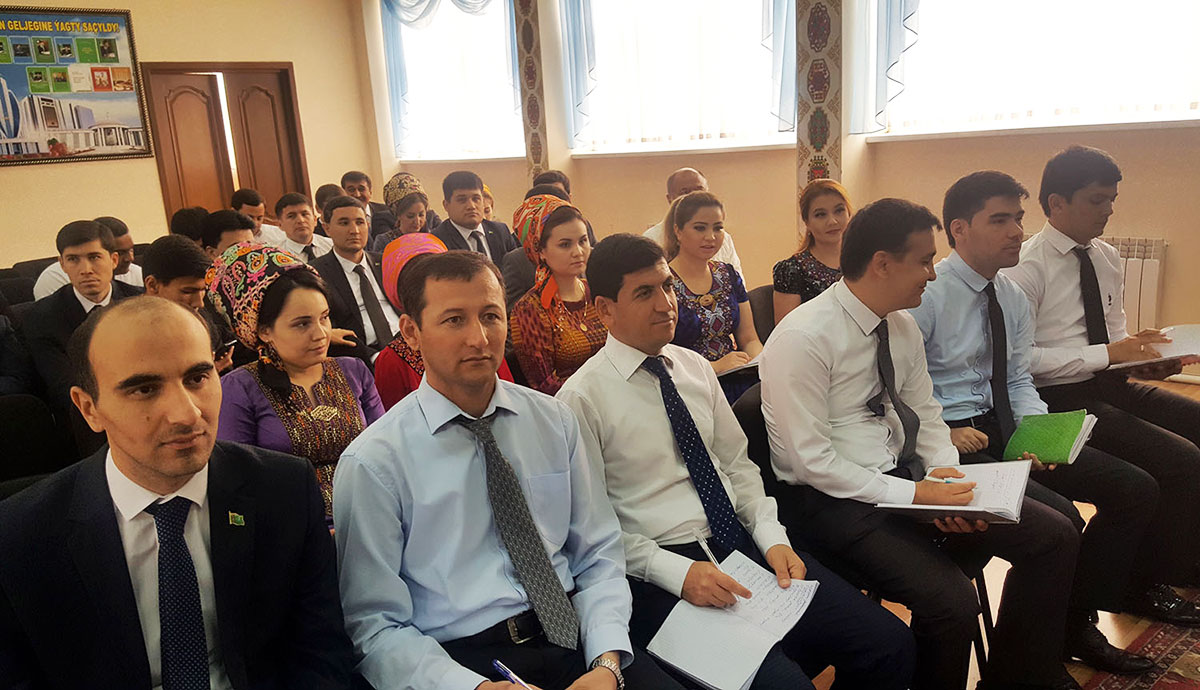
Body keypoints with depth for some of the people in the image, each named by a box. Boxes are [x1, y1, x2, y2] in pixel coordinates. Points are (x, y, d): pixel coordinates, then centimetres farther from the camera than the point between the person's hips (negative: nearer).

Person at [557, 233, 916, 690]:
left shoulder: (695, 367, 10)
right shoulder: (582, 399, -9)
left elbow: (737, 464, 15)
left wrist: (772, 537, 0)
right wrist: (678, 573, -18)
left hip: (745, 545, 6)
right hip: (659, 571, -6)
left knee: (892, 644, -7)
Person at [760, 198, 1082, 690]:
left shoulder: (903, 326, 6)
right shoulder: (802, 339, -20)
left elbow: (926, 414, 13)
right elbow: (810, 460, -20)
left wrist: (945, 472, -7)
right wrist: (912, 494, -20)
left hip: (906, 475, 8)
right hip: (833, 499, -8)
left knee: (1055, 536, -1)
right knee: (953, 603, -26)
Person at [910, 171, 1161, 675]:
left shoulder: (1013, 298, 11)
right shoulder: (928, 294, -14)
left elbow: (1019, 379, 15)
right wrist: (942, 435, -20)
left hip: (1006, 428, 9)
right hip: (949, 437, -8)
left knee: (1137, 489, 1)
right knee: (1058, 518, -25)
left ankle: (1075, 623, 15)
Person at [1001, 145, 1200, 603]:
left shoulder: (1107, 259, 12)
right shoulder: (1027, 267, -13)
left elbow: (1114, 335, 18)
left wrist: (1142, 358, -4)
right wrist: (1108, 354, -20)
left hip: (1112, 389, 9)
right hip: (1062, 401, -8)